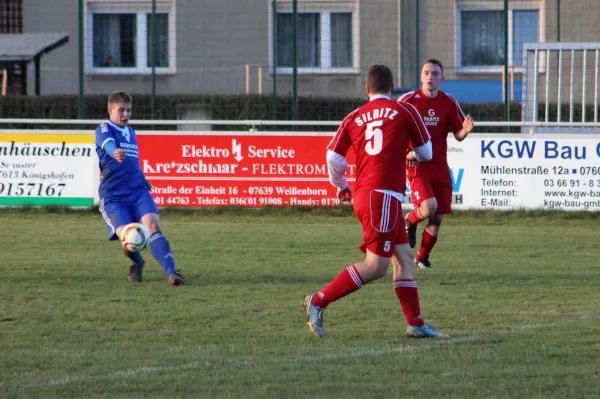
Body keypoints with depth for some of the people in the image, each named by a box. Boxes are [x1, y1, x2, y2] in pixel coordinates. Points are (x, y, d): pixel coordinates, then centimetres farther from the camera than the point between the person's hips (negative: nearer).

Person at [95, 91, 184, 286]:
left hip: (138, 191, 4)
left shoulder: (131, 133, 20)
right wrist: (116, 153, -48)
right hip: (113, 196, -4)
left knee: (152, 226, -23)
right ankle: (137, 265, 15)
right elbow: (109, 145, -26)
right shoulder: (104, 129, -1)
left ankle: (171, 272, -34)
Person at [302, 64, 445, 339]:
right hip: (384, 195, -6)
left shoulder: (354, 118, 10)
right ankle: (318, 302, -11)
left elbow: (333, 157, 5)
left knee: (404, 256, 12)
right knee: (376, 266, -8)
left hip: (363, 193, 6)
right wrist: (412, 155, 34)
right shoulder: (404, 112, 1)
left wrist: (341, 186, 24)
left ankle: (415, 323, 10)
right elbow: (426, 153, 10)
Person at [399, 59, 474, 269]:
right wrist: (405, 153, -17)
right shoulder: (408, 100, -7)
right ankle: (409, 221, 10)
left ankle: (422, 258, 23)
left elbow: (457, 135, 7)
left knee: (437, 217, 4)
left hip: (440, 166, 4)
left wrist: (464, 131, -17)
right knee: (428, 207, -25)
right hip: (416, 164, -4)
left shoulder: (449, 103, 3)